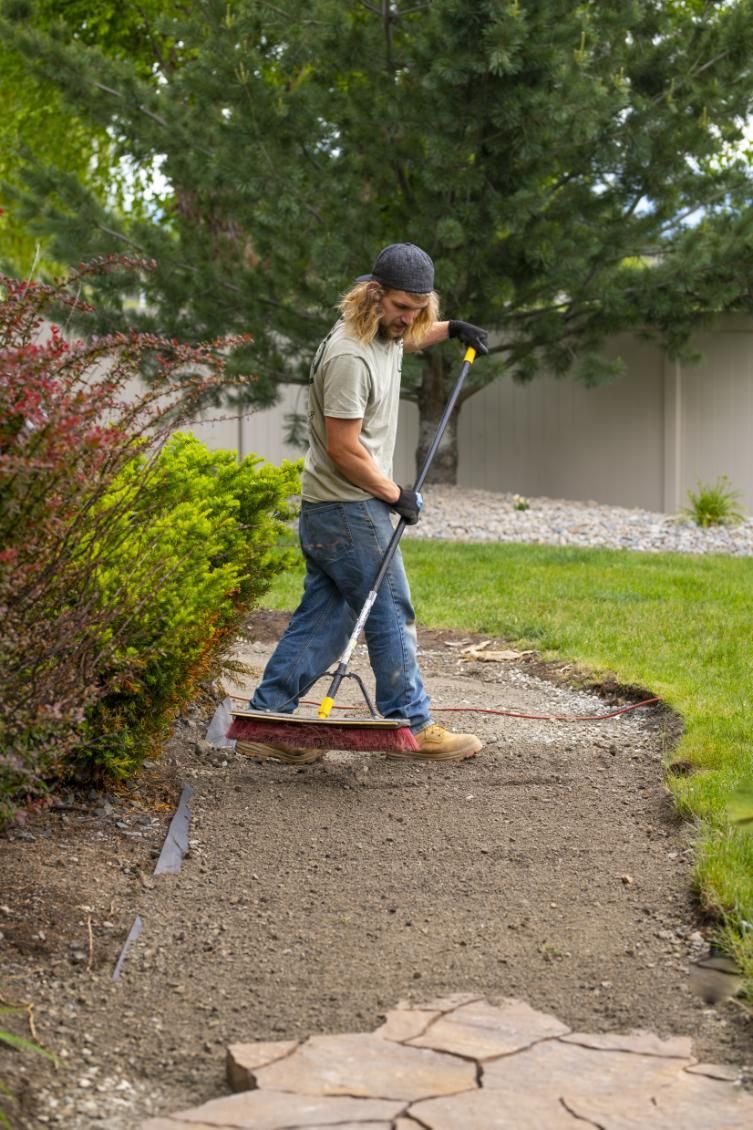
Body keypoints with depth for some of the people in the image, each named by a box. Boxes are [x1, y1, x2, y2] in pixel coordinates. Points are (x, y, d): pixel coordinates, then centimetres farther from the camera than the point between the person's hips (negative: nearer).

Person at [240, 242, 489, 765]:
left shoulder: (387, 333, 9)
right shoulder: (349, 356, -23)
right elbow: (343, 449, -22)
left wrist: (450, 329, 28)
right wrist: (396, 493, -12)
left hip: (333, 508, 10)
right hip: (347, 509, -10)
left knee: (321, 618, 9)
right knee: (391, 614, -2)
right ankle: (411, 727, 8)